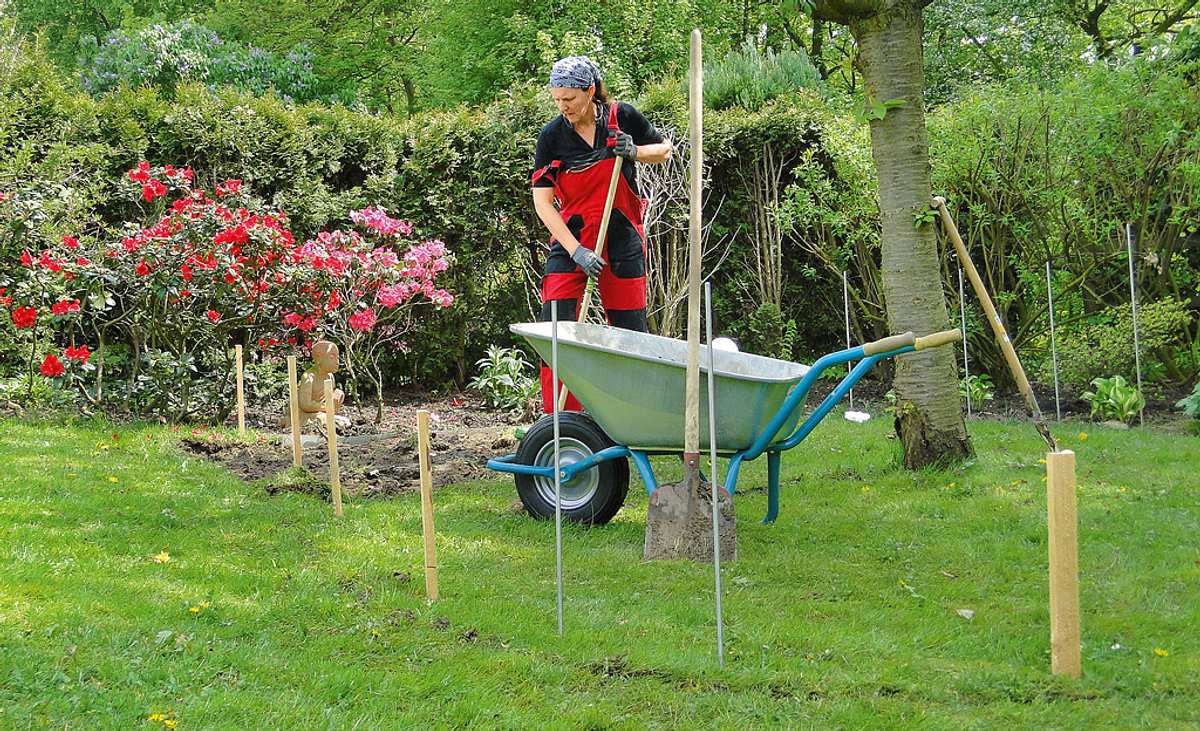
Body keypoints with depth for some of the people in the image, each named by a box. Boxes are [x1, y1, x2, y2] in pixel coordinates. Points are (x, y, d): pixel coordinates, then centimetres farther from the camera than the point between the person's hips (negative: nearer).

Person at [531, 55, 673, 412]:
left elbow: (664, 150, 11)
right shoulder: (552, 136, -8)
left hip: (622, 238, 1)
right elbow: (542, 202, -9)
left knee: (631, 330, 3)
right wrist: (576, 251, -18)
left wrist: (634, 152, -12)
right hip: (570, 239, 0)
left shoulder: (622, 117, -5)